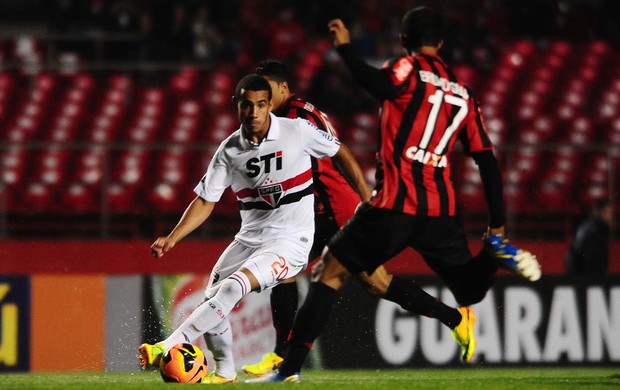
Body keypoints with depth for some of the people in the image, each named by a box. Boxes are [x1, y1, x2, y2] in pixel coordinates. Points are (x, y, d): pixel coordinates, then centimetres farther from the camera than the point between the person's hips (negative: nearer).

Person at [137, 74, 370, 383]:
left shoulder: (297, 131, -10)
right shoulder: (229, 150, 0)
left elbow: (340, 154, 4)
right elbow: (206, 201, 3)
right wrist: (172, 238, -9)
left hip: (290, 242, -5)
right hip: (249, 239, 5)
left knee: (233, 287, -26)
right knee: (212, 300, -3)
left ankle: (167, 348, -29)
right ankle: (225, 372, 22)